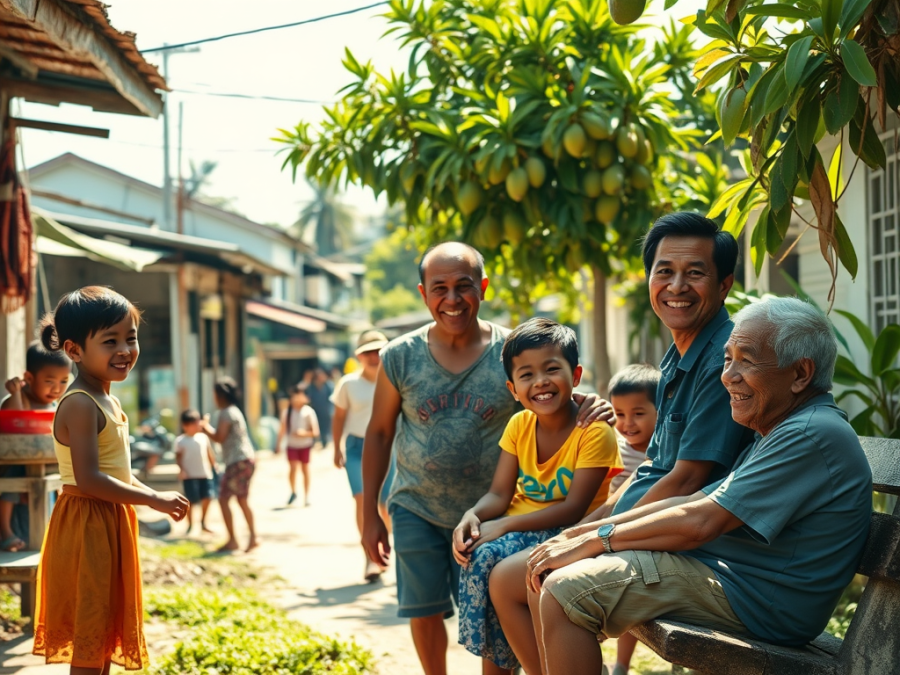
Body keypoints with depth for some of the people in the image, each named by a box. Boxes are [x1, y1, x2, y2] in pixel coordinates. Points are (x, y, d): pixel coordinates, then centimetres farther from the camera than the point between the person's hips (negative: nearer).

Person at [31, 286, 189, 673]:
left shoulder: (109, 402, 12)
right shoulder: (80, 405, -19)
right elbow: (88, 480, -26)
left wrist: (158, 497, 5)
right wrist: (152, 499, -21)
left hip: (111, 524, 10)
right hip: (85, 526, -10)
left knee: (107, 627, 18)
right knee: (90, 630, -4)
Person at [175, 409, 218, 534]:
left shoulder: (203, 437, 8)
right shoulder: (180, 441, -2)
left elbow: (210, 454, 13)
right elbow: (178, 457, -4)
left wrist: (214, 467, 11)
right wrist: (182, 469, -16)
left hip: (205, 474, 4)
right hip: (190, 476, -4)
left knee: (207, 498, 2)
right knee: (191, 501, -2)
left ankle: (203, 523, 20)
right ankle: (190, 525, 10)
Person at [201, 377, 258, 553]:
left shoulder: (226, 413, -12)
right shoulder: (234, 411, 20)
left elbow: (219, 438, -17)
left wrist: (205, 426, -3)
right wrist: (207, 428, 19)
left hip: (238, 462, -10)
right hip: (245, 460, 10)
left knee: (223, 499, -7)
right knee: (242, 500, 15)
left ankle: (232, 540, -7)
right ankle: (253, 537, 16)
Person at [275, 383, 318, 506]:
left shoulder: (308, 412, -6)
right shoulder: (287, 411, 3)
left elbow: (315, 432, -6)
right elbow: (282, 429, 9)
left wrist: (304, 433, -22)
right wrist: (278, 444, 6)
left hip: (305, 445, -1)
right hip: (292, 445, 1)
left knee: (305, 469, 6)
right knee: (293, 467, -13)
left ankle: (306, 496, 17)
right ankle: (293, 491, 9)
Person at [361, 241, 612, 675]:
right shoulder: (400, 357, -4)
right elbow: (379, 433, 5)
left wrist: (592, 406, -25)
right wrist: (370, 514, 5)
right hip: (416, 509, 1)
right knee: (424, 612, 7)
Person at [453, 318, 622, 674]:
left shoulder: (594, 431, -14)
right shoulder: (519, 426, 5)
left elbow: (573, 508, -18)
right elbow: (499, 494, 3)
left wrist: (503, 526, -24)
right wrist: (472, 516, -20)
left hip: (568, 533, -5)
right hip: (519, 528, 5)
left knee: (491, 558, -29)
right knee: (480, 557, -26)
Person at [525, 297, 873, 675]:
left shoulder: (813, 435, -17)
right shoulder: (780, 433, 18)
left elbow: (699, 522, -20)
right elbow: (691, 502, 15)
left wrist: (593, 541, -12)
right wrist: (581, 533, 6)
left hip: (753, 599, -11)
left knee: (565, 590, -21)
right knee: (552, 572, 11)